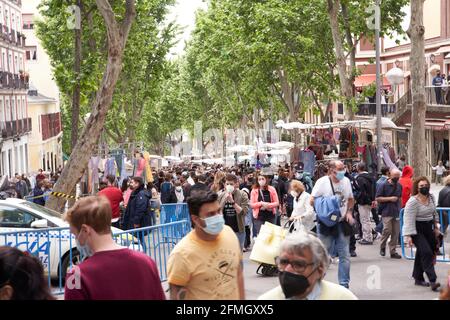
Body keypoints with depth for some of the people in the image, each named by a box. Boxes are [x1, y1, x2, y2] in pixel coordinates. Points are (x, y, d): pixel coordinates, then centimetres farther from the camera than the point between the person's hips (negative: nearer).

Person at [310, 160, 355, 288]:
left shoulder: (346, 181, 5)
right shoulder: (322, 182, -9)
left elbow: (351, 199, 18)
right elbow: (312, 201, -9)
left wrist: (349, 212, 3)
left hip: (342, 223, 4)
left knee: (345, 255, 3)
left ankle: (344, 284, 10)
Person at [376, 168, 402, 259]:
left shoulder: (399, 186, 12)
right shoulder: (384, 185, -6)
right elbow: (378, 198, -8)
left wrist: (400, 209, 17)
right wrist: (390, 198, -13)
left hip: (396, 212, 5)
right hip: (386, 212, -5)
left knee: (396, 232, 2)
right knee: (387, 230, -13)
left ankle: (393, 251, 8)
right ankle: (382, 247, 10)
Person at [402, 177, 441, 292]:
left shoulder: (431, 197, 3)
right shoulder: (413, 201, -19)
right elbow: (409, 219, -22)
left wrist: (435, 226, 24)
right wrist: (408, 235, -27)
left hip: (428, 228, 7)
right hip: (417, 230, -7)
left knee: (421, 253, 12)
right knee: (426, 252, -16)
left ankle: (418, 278, 23)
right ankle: (432, 281, -19)